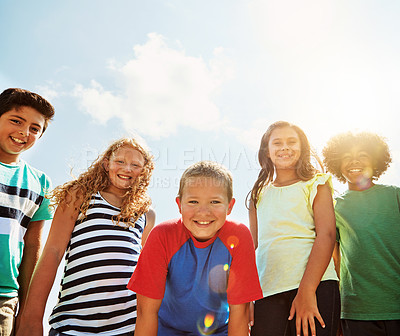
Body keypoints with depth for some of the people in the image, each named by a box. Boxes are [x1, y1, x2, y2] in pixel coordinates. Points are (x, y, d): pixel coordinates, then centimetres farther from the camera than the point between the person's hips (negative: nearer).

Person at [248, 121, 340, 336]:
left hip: (315, 284, -2)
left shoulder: (316, 184, 7)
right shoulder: (259, 194, 17)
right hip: (267, 290, 3)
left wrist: (306, 291, -16)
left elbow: (326, 234, -5)